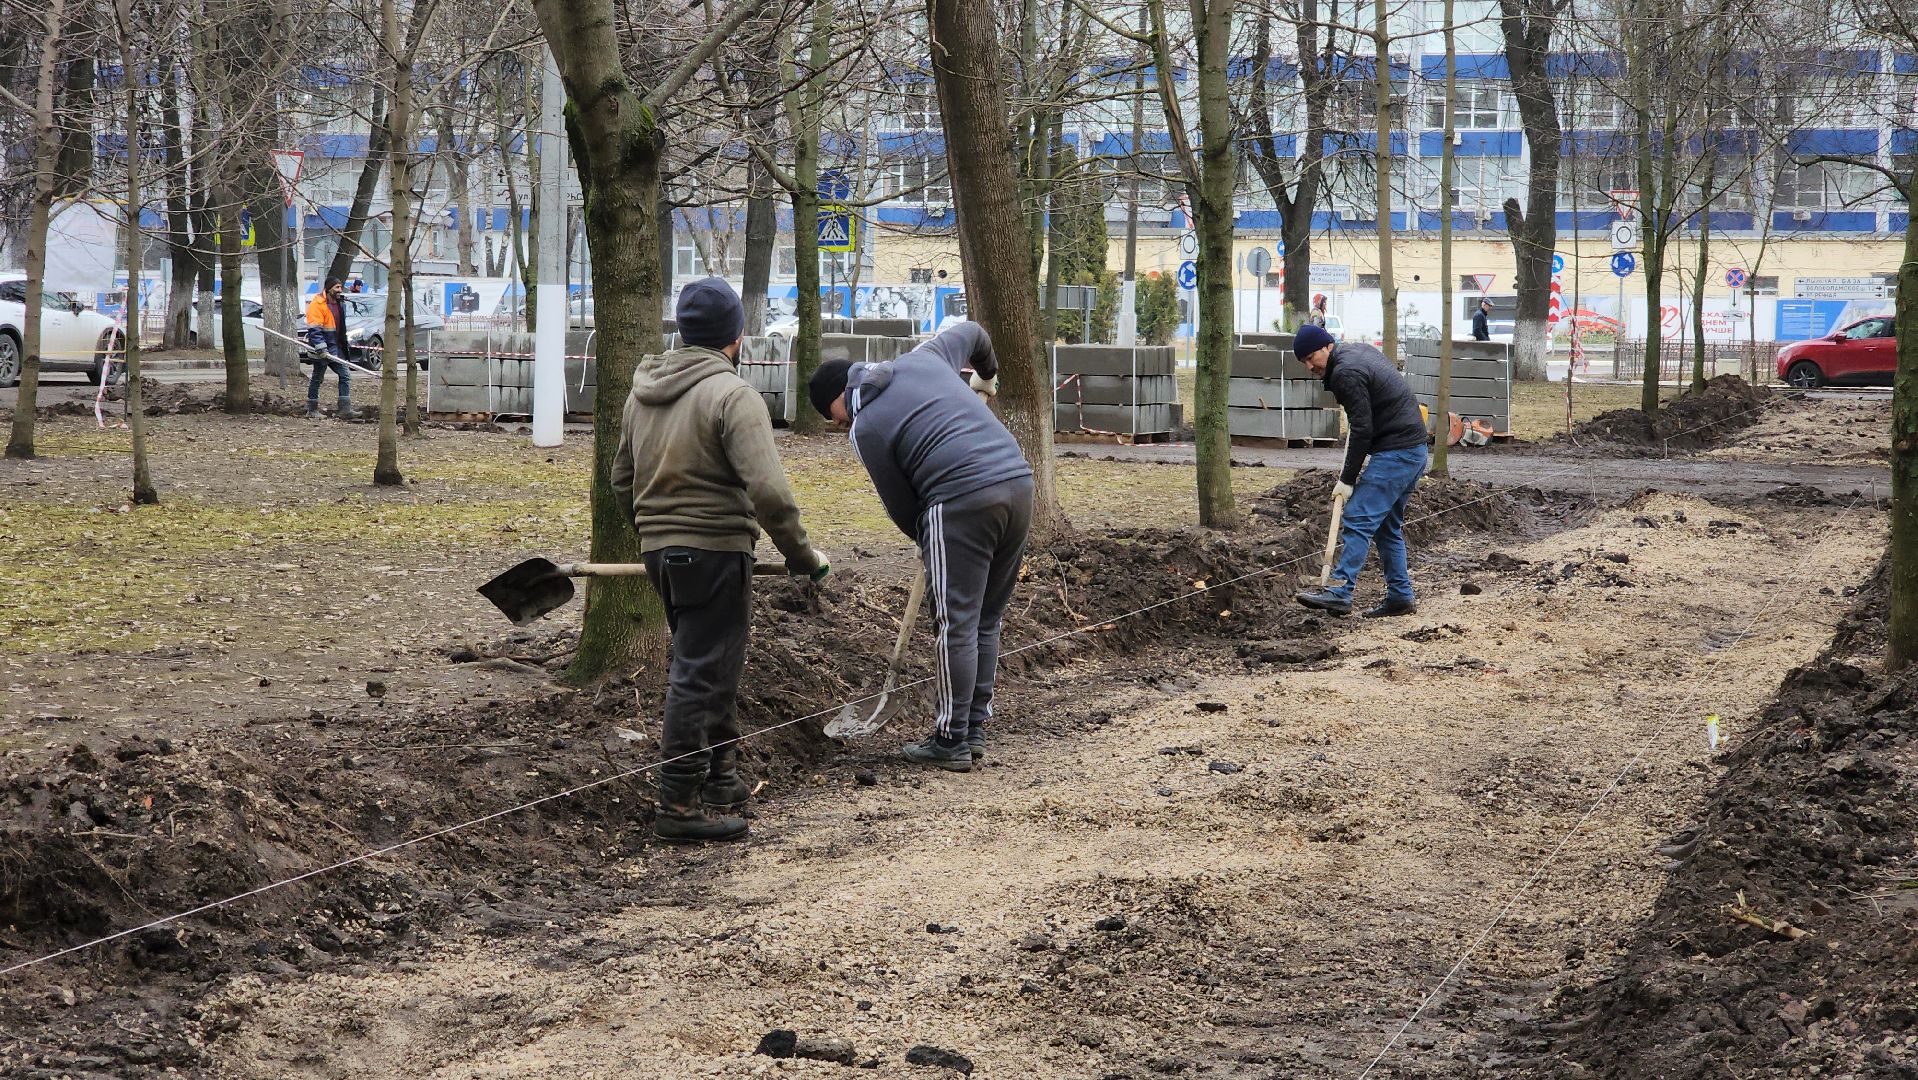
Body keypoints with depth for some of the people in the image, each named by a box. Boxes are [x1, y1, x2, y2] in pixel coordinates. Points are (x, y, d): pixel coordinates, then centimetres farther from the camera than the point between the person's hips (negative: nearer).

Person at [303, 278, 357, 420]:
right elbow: (314, 330, -20)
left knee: (345, 376, -1)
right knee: (317, 379, 4)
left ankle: (346, 410, -3)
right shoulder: (317, 304, -15)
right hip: (322, 348, -8)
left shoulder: (340, 304, 12)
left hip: (336, 348, 8)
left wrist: (343, 346, 20)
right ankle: (312, 411, 14)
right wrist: (322, 349, -26)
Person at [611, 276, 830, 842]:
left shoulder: (643, 391, 12)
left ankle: (720, 779, 32)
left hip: (659, 550, 8)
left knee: (717, 669, 22)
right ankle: (681, 804, -1)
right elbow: (768, 491, -22)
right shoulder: (732, 394, -14)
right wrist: (803, 555, -11)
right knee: (701, 675, -3)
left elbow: (622, 481, 19)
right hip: (714, 550, -8)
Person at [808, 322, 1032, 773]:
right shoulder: (923, 359, 17)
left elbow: (900, 505, 6)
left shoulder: (865, 427, 0)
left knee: (957, 626, 1)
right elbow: (971, 332, 36)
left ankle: (951, 742, 6)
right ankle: (975, 729, 22)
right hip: (1019, 483, 7)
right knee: (988, 620, 15)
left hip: (961, 500, -7)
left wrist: (927, 539, 25)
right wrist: (987, 374, 56)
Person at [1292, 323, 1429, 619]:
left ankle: (1339, 591, -19)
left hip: (1394, 454, -10)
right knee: (1388, 525, 16)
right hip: (1415, 450, 10)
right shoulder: (1359, 350, 16)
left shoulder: (1345, 373, -16)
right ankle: (1401, 597, 17)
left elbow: (1362, 429, -18)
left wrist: (1347, 479, -14)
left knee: (1358, 520, -14)